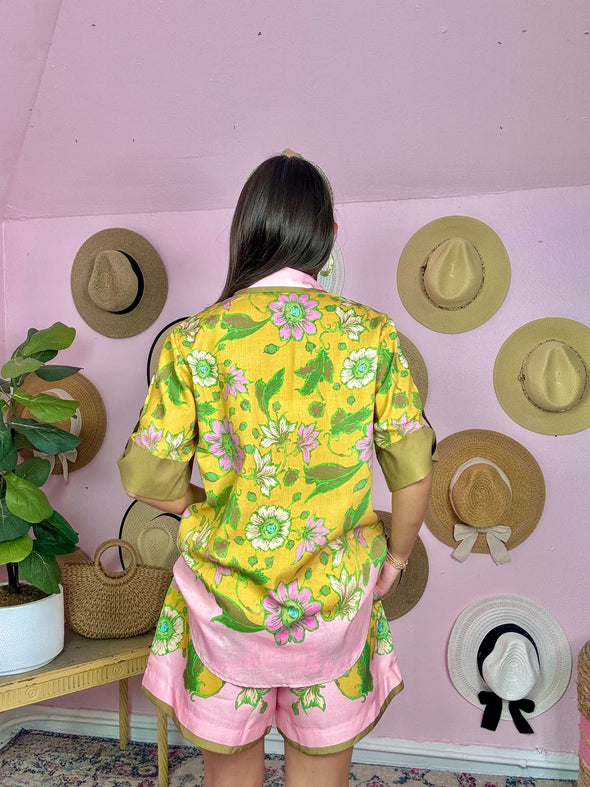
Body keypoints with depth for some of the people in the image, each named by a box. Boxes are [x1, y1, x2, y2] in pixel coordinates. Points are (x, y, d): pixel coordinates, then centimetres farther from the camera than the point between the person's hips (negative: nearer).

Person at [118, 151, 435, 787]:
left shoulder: (194, 339, -12)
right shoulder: (372, 334, -9)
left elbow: (147, 479, -10)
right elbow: (414, 472, -6)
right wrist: (397, 555, 10)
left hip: (226, 595, 0)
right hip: (336, 597, 1)